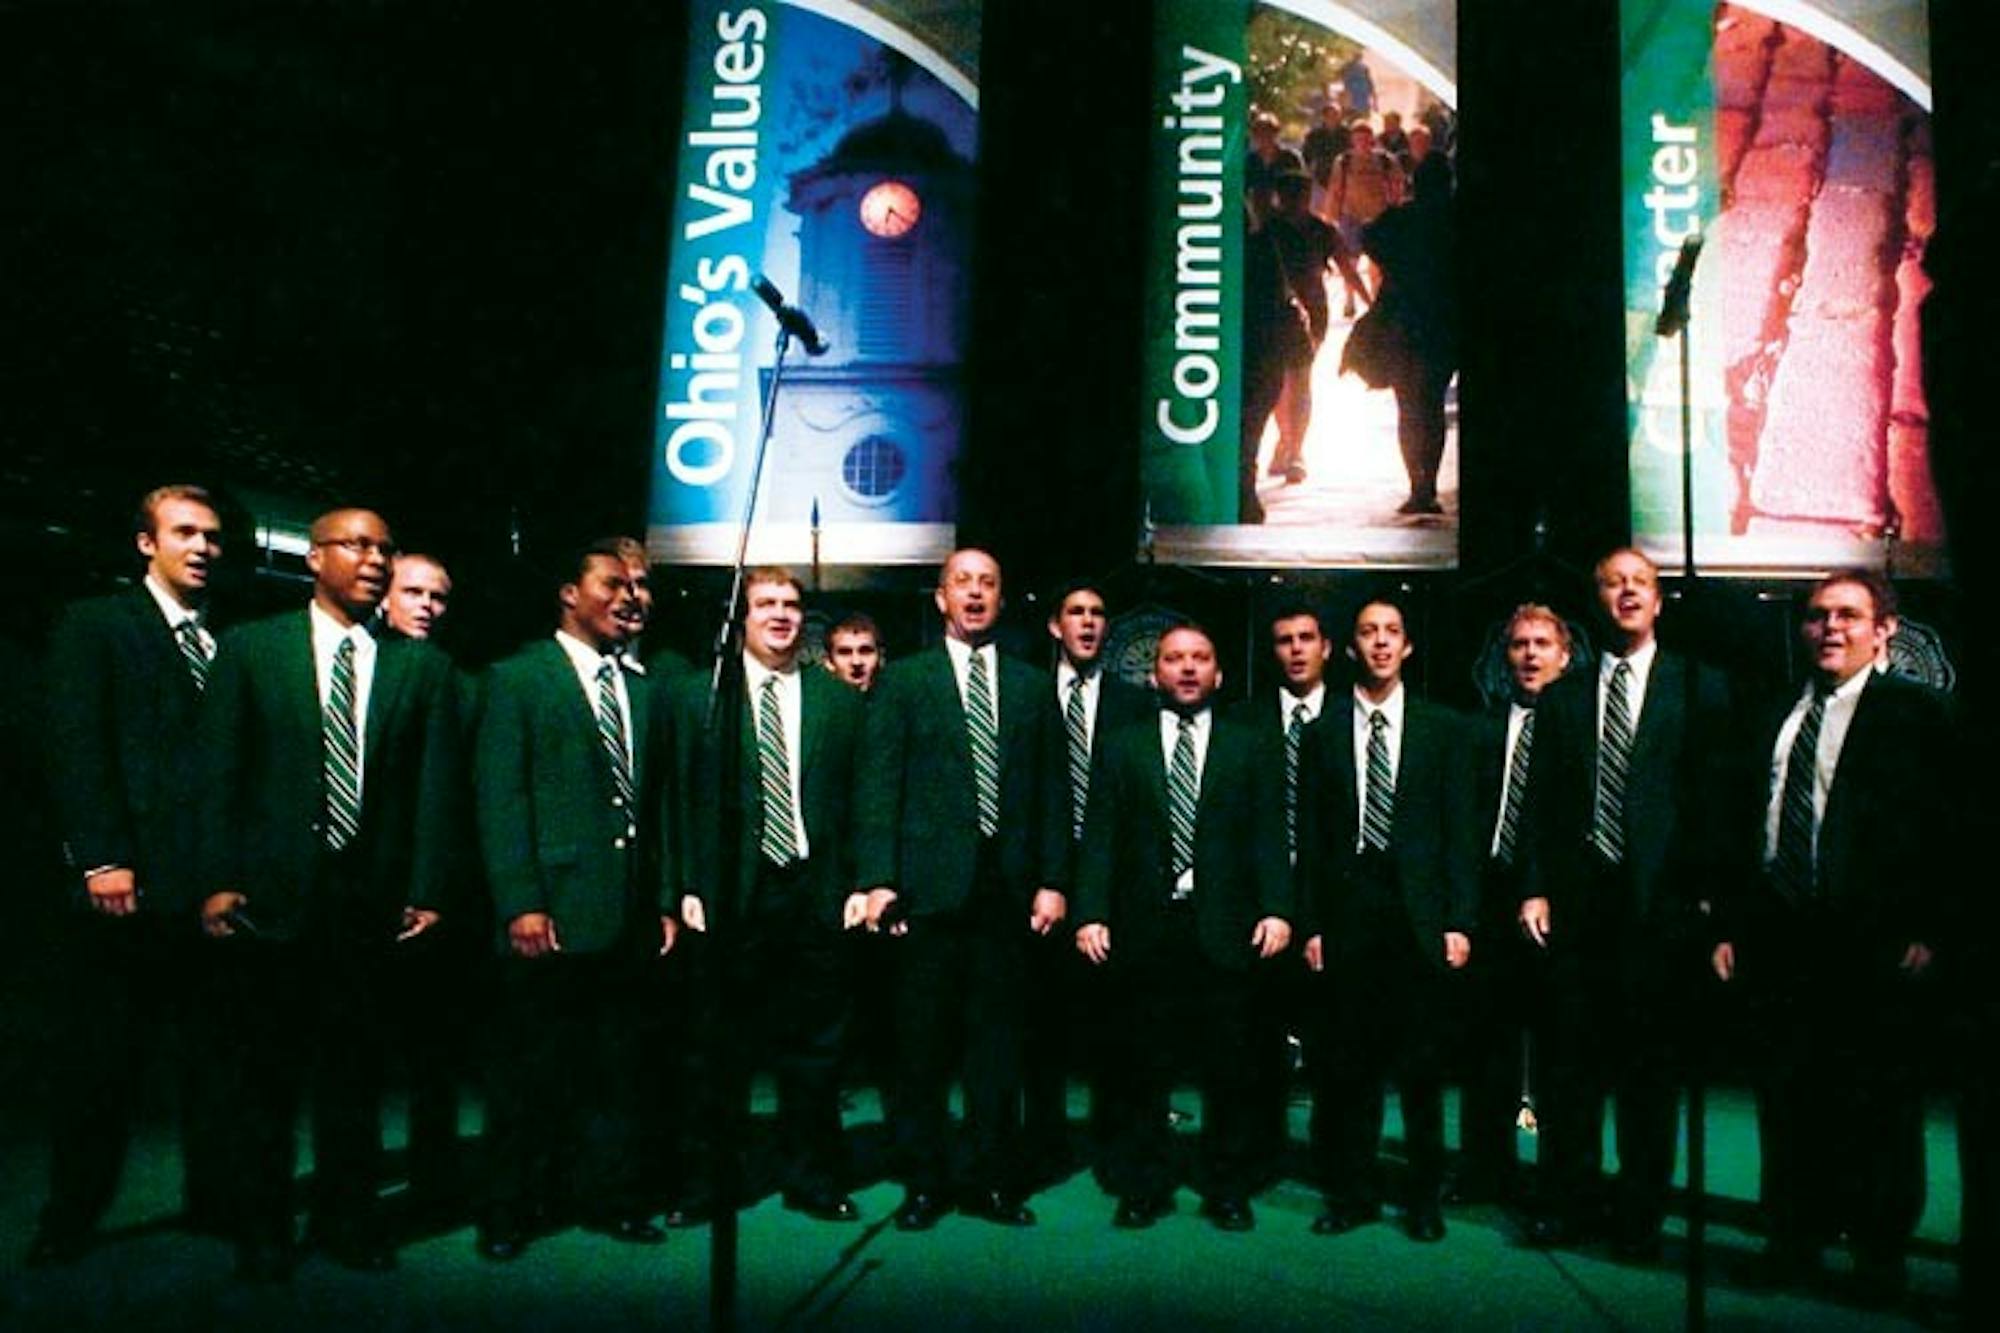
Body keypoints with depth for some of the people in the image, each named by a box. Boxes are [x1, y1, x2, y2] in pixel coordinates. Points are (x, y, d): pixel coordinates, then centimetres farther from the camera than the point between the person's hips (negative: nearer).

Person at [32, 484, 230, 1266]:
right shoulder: (95, 625, 4)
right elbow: (75, 748, -5)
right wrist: (102, 859, -14)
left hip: (215, 879, 3)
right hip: (130, 881, -3)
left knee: (213, 1054, 8)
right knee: (100, 1060, 7)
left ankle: (214, 1198, 19)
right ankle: (72, 1216, 20)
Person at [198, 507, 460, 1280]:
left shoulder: (423, 665, 6)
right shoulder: (249, 649, 4)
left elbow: (436, 787, 3)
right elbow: (218, 774, 1)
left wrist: (425, 891, -3)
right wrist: (219, 881, -6)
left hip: (373, 896, 1)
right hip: (272, 893, -1)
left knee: (355, 1067, 10)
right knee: (267, 1068, 9)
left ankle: (347, 1220, 24)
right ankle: (261, 1229, 24)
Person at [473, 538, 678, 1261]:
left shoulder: (643, 688, 15)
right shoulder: (517, 678, 0)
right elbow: (499, 799, -7)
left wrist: (666, 901, 9)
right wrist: (520, 903, -14)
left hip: (628, 915, 5)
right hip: (552, 912, -4)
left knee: (614, 1063, 12)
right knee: (531, 1065, 6)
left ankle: (608, 1194, 25)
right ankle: (510, 1207, 20)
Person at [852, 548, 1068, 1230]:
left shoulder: (1032, 686, 13)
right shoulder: (904, 680, 5)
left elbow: (1051, 791, 11)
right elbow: (878, 786, -1)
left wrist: (1051, 881, 4)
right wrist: (878, 880, -9)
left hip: (1007, 887, 2)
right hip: (930, 885, -2)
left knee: (998, 1039, 9)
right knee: (922, 1042, 5)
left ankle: (994, 1180, 21)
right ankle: (923, 1182, 18)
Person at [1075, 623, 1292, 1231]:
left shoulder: (1245, 747, 11)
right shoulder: (1122, 745, 10)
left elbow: (1266, 836, 4)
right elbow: (1100, 837, 4)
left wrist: (1275, 908, -9)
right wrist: (1092, 913, -6)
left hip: (1224, 929, 0)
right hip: (1145, 929, 0)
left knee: (1229, 1068, 6)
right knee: (1143, 1068, 7)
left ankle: (1228, 1189, 21)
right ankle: (1143, 1187, 20)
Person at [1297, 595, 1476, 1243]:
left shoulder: (1442, 727, 7)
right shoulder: (1324, 729, 8)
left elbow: (1460, 829, 4)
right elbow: (1310, 836, 6)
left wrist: (1459, 920, -3)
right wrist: (1310, 923, 1)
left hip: (1419, 915, -1)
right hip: (1346, 913, 1)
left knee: (1421, 1064, 5)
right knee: (1346, 1064, 6)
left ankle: (1424, 1197, 19)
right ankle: (1352, 1193, 19)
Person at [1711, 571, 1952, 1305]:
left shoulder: (1915, 713, 1)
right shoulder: (1774, 720, 15)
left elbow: (1944, 826, -3)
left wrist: (1928, 928, -10)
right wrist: (1731, 925, 10)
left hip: (1875, 943, -4)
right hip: (1781, 939, 4)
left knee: (1881, 1103, 5)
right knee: (1787, 1099, 10)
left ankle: (1880, 1252, 20)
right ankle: (1795, 1239, 23)